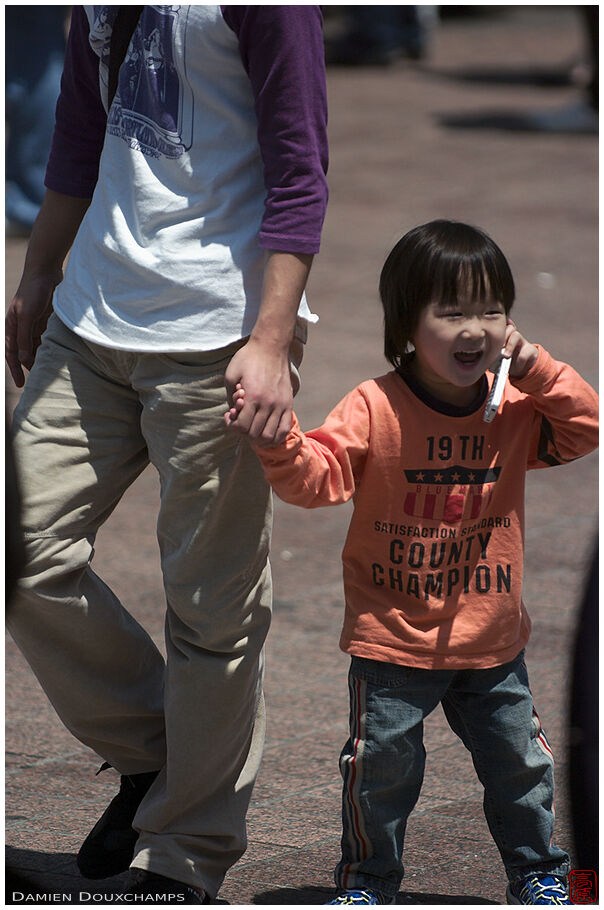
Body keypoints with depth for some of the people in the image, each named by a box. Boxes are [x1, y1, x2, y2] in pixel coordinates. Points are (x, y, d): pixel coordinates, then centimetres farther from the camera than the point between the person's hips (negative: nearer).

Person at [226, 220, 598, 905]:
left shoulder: (516, 410, -2)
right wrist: (278, 446, -40)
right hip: (394, 638, -3)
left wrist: (536, 371, -17)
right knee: (382, 764, 3)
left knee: (518, 759, 12)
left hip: (491, 642, 3)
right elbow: (319, 476, -20)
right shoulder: (375, 410, -15)